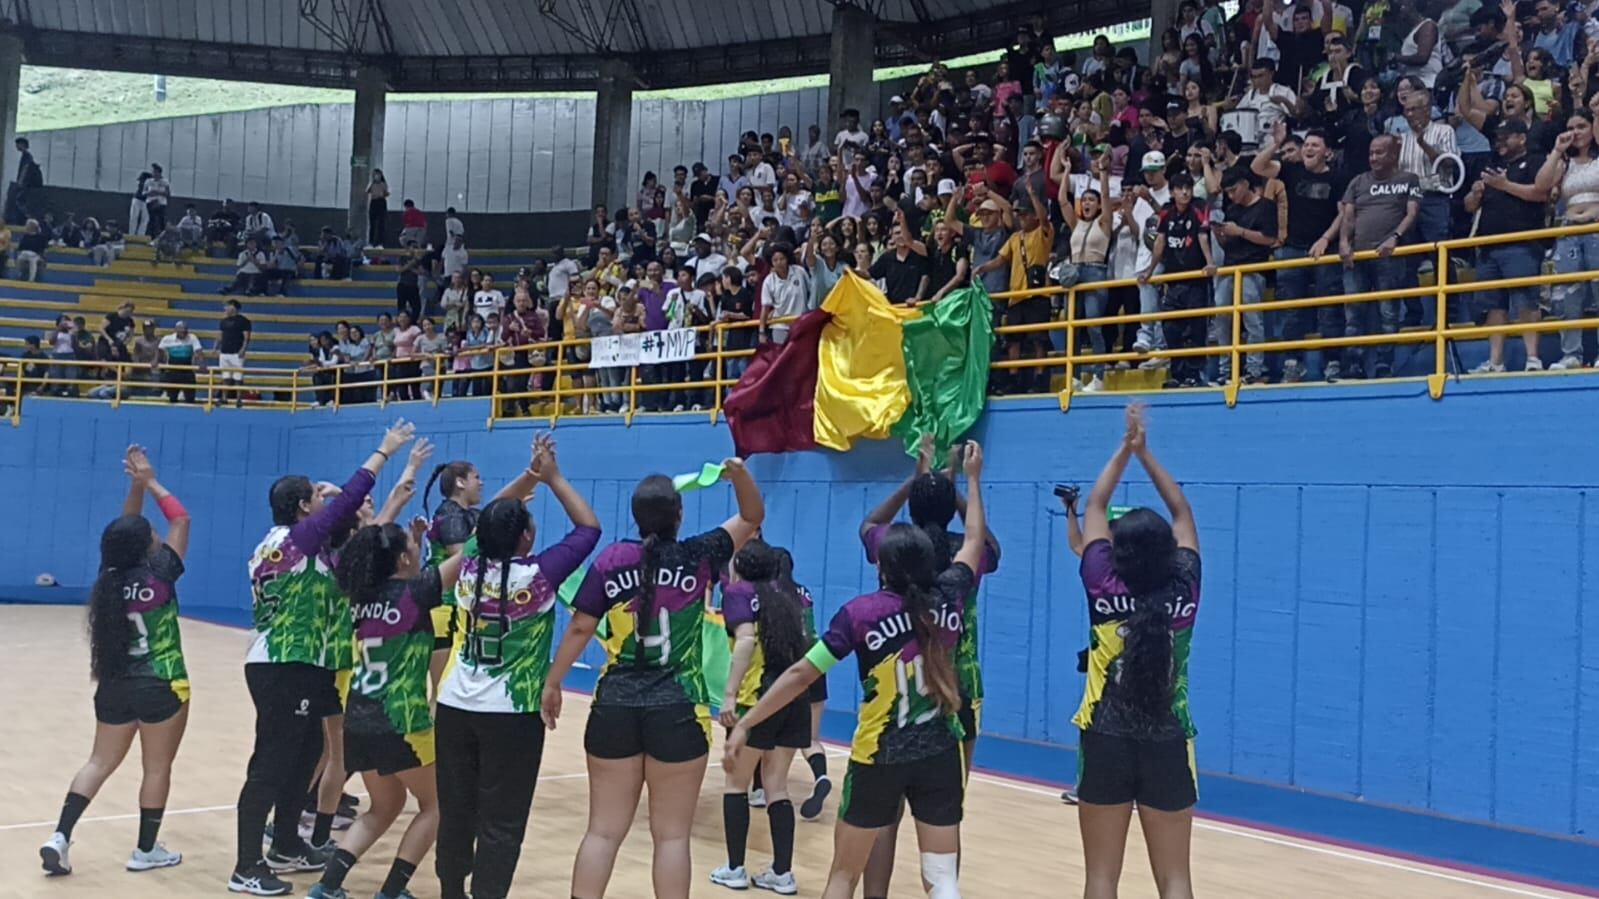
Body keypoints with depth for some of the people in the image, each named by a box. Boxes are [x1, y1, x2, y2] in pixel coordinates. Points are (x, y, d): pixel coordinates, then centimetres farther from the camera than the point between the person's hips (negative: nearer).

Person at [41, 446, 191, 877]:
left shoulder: (109, 578, -1)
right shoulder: (158, 575, -16)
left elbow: (126, 530, 14)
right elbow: (181, 520, -8)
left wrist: (136, 486, 6)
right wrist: (150, 482, 0)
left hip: (115, 685, 6)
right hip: (161, 686, -6)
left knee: (101, 762, 14)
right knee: (157, 767, 7)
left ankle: (59, 838, 3)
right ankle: (146, 850, 15)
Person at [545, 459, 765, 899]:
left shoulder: (610, 560, -1)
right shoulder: (698, 558, -3)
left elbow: (579, 628, 2)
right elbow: (751, 518, 8)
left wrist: (552, 684, 12)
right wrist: (741, 475, -8)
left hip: (615, 705, 2)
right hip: (679, 709, -2)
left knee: (604, 830, 10)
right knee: (672, 835, 6)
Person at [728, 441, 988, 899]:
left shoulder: (861, 613, -13)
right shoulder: (948, 598, -4)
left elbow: (801, 674, -13)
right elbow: (975, 540, 14)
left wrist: (745, 724, -8)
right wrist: (972, 477, 26)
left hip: (878, 758, -2)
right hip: (940, 754, 2)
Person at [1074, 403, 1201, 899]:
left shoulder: (1105, 589, -9)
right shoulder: (1184, 590, -6)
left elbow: (1094, 507, 4)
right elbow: (1182, 513, 8)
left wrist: (1125, 449, 11)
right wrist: (1146, 453, 12)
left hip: (1105, 741, -1)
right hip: (1168, 744, 1)